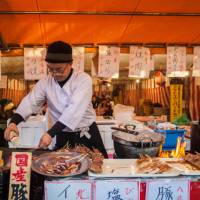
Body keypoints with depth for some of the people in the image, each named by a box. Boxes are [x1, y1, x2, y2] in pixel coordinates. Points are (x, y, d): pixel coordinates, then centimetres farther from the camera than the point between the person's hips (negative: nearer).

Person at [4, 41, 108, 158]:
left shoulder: (84, 79, -16)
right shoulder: (45, 82, -1)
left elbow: (75, 109, -27)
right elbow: (31, 102, -10)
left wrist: (51, 133, -33)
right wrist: (13, 122, -29)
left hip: (88, 135, -2)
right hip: (63, 137, 2)